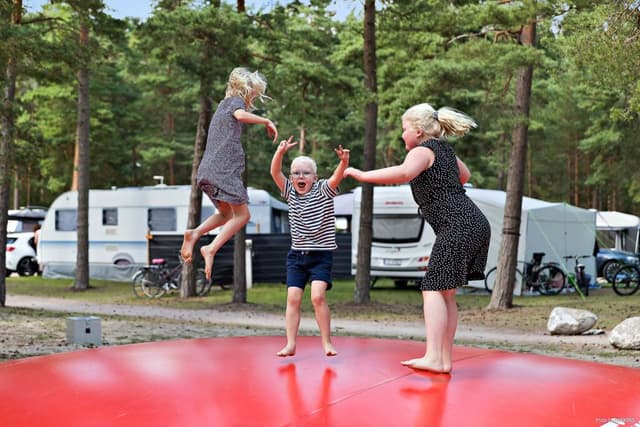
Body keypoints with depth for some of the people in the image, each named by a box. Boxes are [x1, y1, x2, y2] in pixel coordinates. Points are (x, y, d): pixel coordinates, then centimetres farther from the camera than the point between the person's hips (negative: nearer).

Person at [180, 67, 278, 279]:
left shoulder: (224, 104, 26)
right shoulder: (236, 100, 1)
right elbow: (240, 115, -23)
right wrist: (267, 121, -15)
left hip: (207, 170, 9)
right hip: (224, 169, -8)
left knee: (226, 214, 20)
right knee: (242, 215, -1)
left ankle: (194, 234, -4)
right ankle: (211, 249, -16)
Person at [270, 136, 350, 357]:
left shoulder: (323, 190, -3)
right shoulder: (290, 192, 6)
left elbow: (337, 176, -22)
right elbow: (275, 172, -9)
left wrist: (344, 162, -44)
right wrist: (280, 152, -26)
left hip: (321, 255, -3)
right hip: (296, 255, 4)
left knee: (318, 296, -17)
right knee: (293, 298, -4)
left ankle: (326, 342, -5)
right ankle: (290, 344, 0)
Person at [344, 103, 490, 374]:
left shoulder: (423, 150, -5)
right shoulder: (443, 149, 22)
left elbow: (403, 172, -28)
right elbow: (464, 175, 41)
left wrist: (363, 175, -21)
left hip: (457, 226, -9)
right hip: (474, 225, 9)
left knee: (433, 289, -12)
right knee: (446, 294, 10)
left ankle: (433, 357, -19)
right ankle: (444, 360, 11)